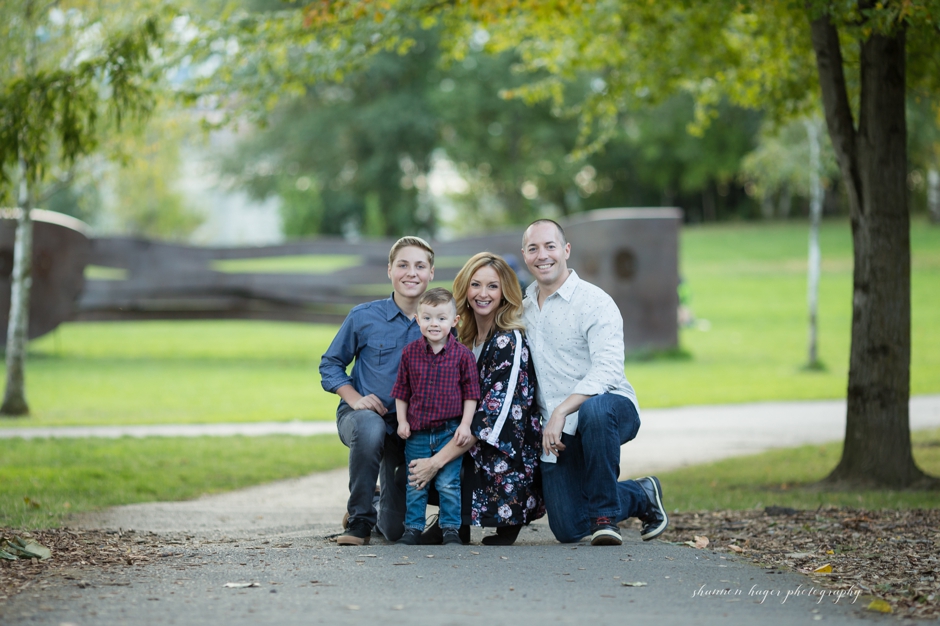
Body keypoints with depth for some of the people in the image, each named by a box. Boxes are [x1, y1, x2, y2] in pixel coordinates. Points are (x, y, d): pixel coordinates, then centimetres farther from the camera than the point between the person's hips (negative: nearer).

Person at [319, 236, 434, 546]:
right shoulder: (364, 317, -5)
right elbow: (330, 364, 5)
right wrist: (355, 398, -10)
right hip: (362, 414, -1)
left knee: (396, 530, -1)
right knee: (370, 428, -41)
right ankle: (360, 518, -21)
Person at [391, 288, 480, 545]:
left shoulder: (462, 355, -4)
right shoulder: (410, 353, 2)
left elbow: (471, 393, 0)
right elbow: (401, 391, 9)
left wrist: (465, 424, -7)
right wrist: (402, 421, 3)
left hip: (450, 432, -2)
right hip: (417, 432, 2)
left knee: (448, 484, 0)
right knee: (415, 485, 8)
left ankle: (450, 528, 11)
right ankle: (413, 528, 17)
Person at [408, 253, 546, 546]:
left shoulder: (510, 341, -14)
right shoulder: (465, 339, 10)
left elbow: (494, 415, -21)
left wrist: (438, 460, -24)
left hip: (509, 458, -6)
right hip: (467, 447, 6)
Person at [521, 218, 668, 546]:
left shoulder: (594, 302, -9)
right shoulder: (524, 307, 12)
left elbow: (607, 371, -22)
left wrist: (561, 411, -32)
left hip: (613, 407, -6)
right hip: (557, 431, 6)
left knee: (594, 410, -43)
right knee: (568, 529, -6)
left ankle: (605, 515, -24)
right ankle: (641, 496, 24)